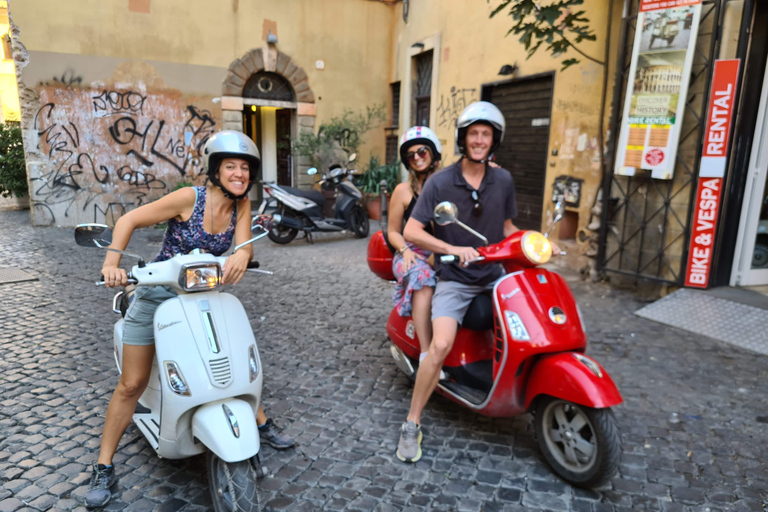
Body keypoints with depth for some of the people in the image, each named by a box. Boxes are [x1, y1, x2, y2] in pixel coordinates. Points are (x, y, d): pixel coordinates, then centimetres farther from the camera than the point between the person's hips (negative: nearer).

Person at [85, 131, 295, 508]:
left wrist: (241, 256, -40)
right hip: (158, 293, -4)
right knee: (132, 384, 1)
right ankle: (104, 468, 18)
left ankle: (261, 424, 30)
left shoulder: (242, 204, -5)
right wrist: (112, 262, -29)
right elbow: (129, 219, -15)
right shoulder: (189, 198, -19)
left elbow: (245, 244, -17)